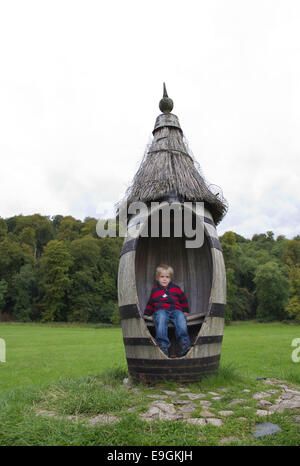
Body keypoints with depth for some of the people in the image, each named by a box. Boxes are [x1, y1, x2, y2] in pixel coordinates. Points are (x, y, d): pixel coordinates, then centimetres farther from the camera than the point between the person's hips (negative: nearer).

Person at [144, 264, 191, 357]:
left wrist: (185, 311, 20)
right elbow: (150, 304, 29)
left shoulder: (175, 288, 21)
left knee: (180, 317, -35)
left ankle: (184, 341, -47)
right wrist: (146, 314, 18)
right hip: (160, 310, -1)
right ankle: (163, 344, -48)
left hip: (175, 310, 1)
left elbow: (183, 300, 28)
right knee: (161, 317, -38)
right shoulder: (154, 290, 21)